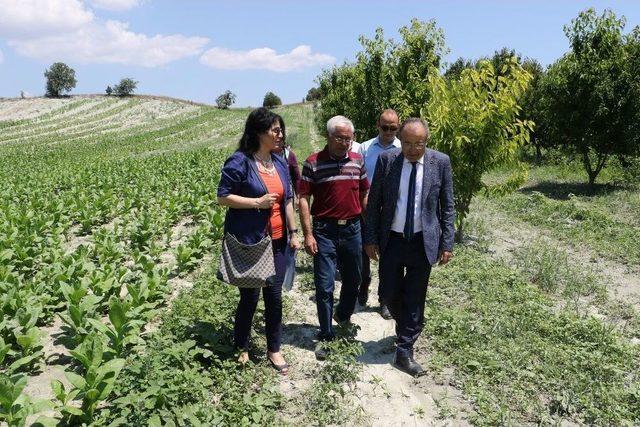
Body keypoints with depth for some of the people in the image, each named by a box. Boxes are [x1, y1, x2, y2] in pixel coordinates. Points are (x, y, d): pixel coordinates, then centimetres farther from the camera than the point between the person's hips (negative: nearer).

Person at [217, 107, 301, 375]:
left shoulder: (280, 162, 8)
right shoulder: (239, 161, -11)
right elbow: (223, 197, -11)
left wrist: (293, 233, 10)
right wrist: (258, 202, -18)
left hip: (276, 241, 5)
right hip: (248, 242, -5)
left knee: (274, 295, 9)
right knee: (250, 295, 6)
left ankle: (274, 349, 27)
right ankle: (242, 347, 29)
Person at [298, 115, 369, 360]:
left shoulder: (358, 161, 5)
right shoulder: (313, 163, -6)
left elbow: (365, 195, 12)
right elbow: (303, 199, -6)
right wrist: (308, 234, -12)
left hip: (352, 229, 4)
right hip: (325, 232, -4)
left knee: (353, 280, 17)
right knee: (324, 286, 1)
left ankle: (343, 316, 44)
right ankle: (326, 335, 16)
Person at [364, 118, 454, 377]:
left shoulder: (441, 162, -5)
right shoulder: (386, 160, -5)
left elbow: (447, 206, 1)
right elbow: (374, 202, 1)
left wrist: (447, 243, -2)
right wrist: (370, 239, 0)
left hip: (424, 242, -1)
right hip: (392, 240, 1)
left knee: (415, 299, 5)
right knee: (389, 294, 8)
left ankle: (404, 353, 17)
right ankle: (406, 330, 39)